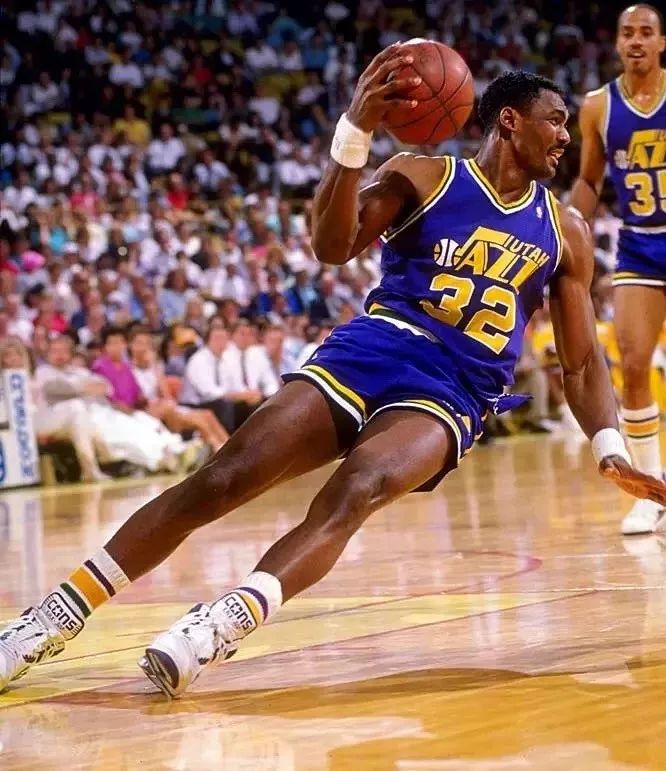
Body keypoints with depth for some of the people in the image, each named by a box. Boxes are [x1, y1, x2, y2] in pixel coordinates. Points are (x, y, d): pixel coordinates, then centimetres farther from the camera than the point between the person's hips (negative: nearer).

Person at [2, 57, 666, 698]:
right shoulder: (423, 176, 5)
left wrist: (610, 447, 1)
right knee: (218, 482, -14)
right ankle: (57, 615, -7)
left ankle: (218, 628, -51)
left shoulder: (565, 232, 14)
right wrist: (354, 132, -23)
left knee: (353, 493, -32)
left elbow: (581, 362, 18)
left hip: (451, 394, 0)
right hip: (371, 350, 0)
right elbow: (332, 247, -10)